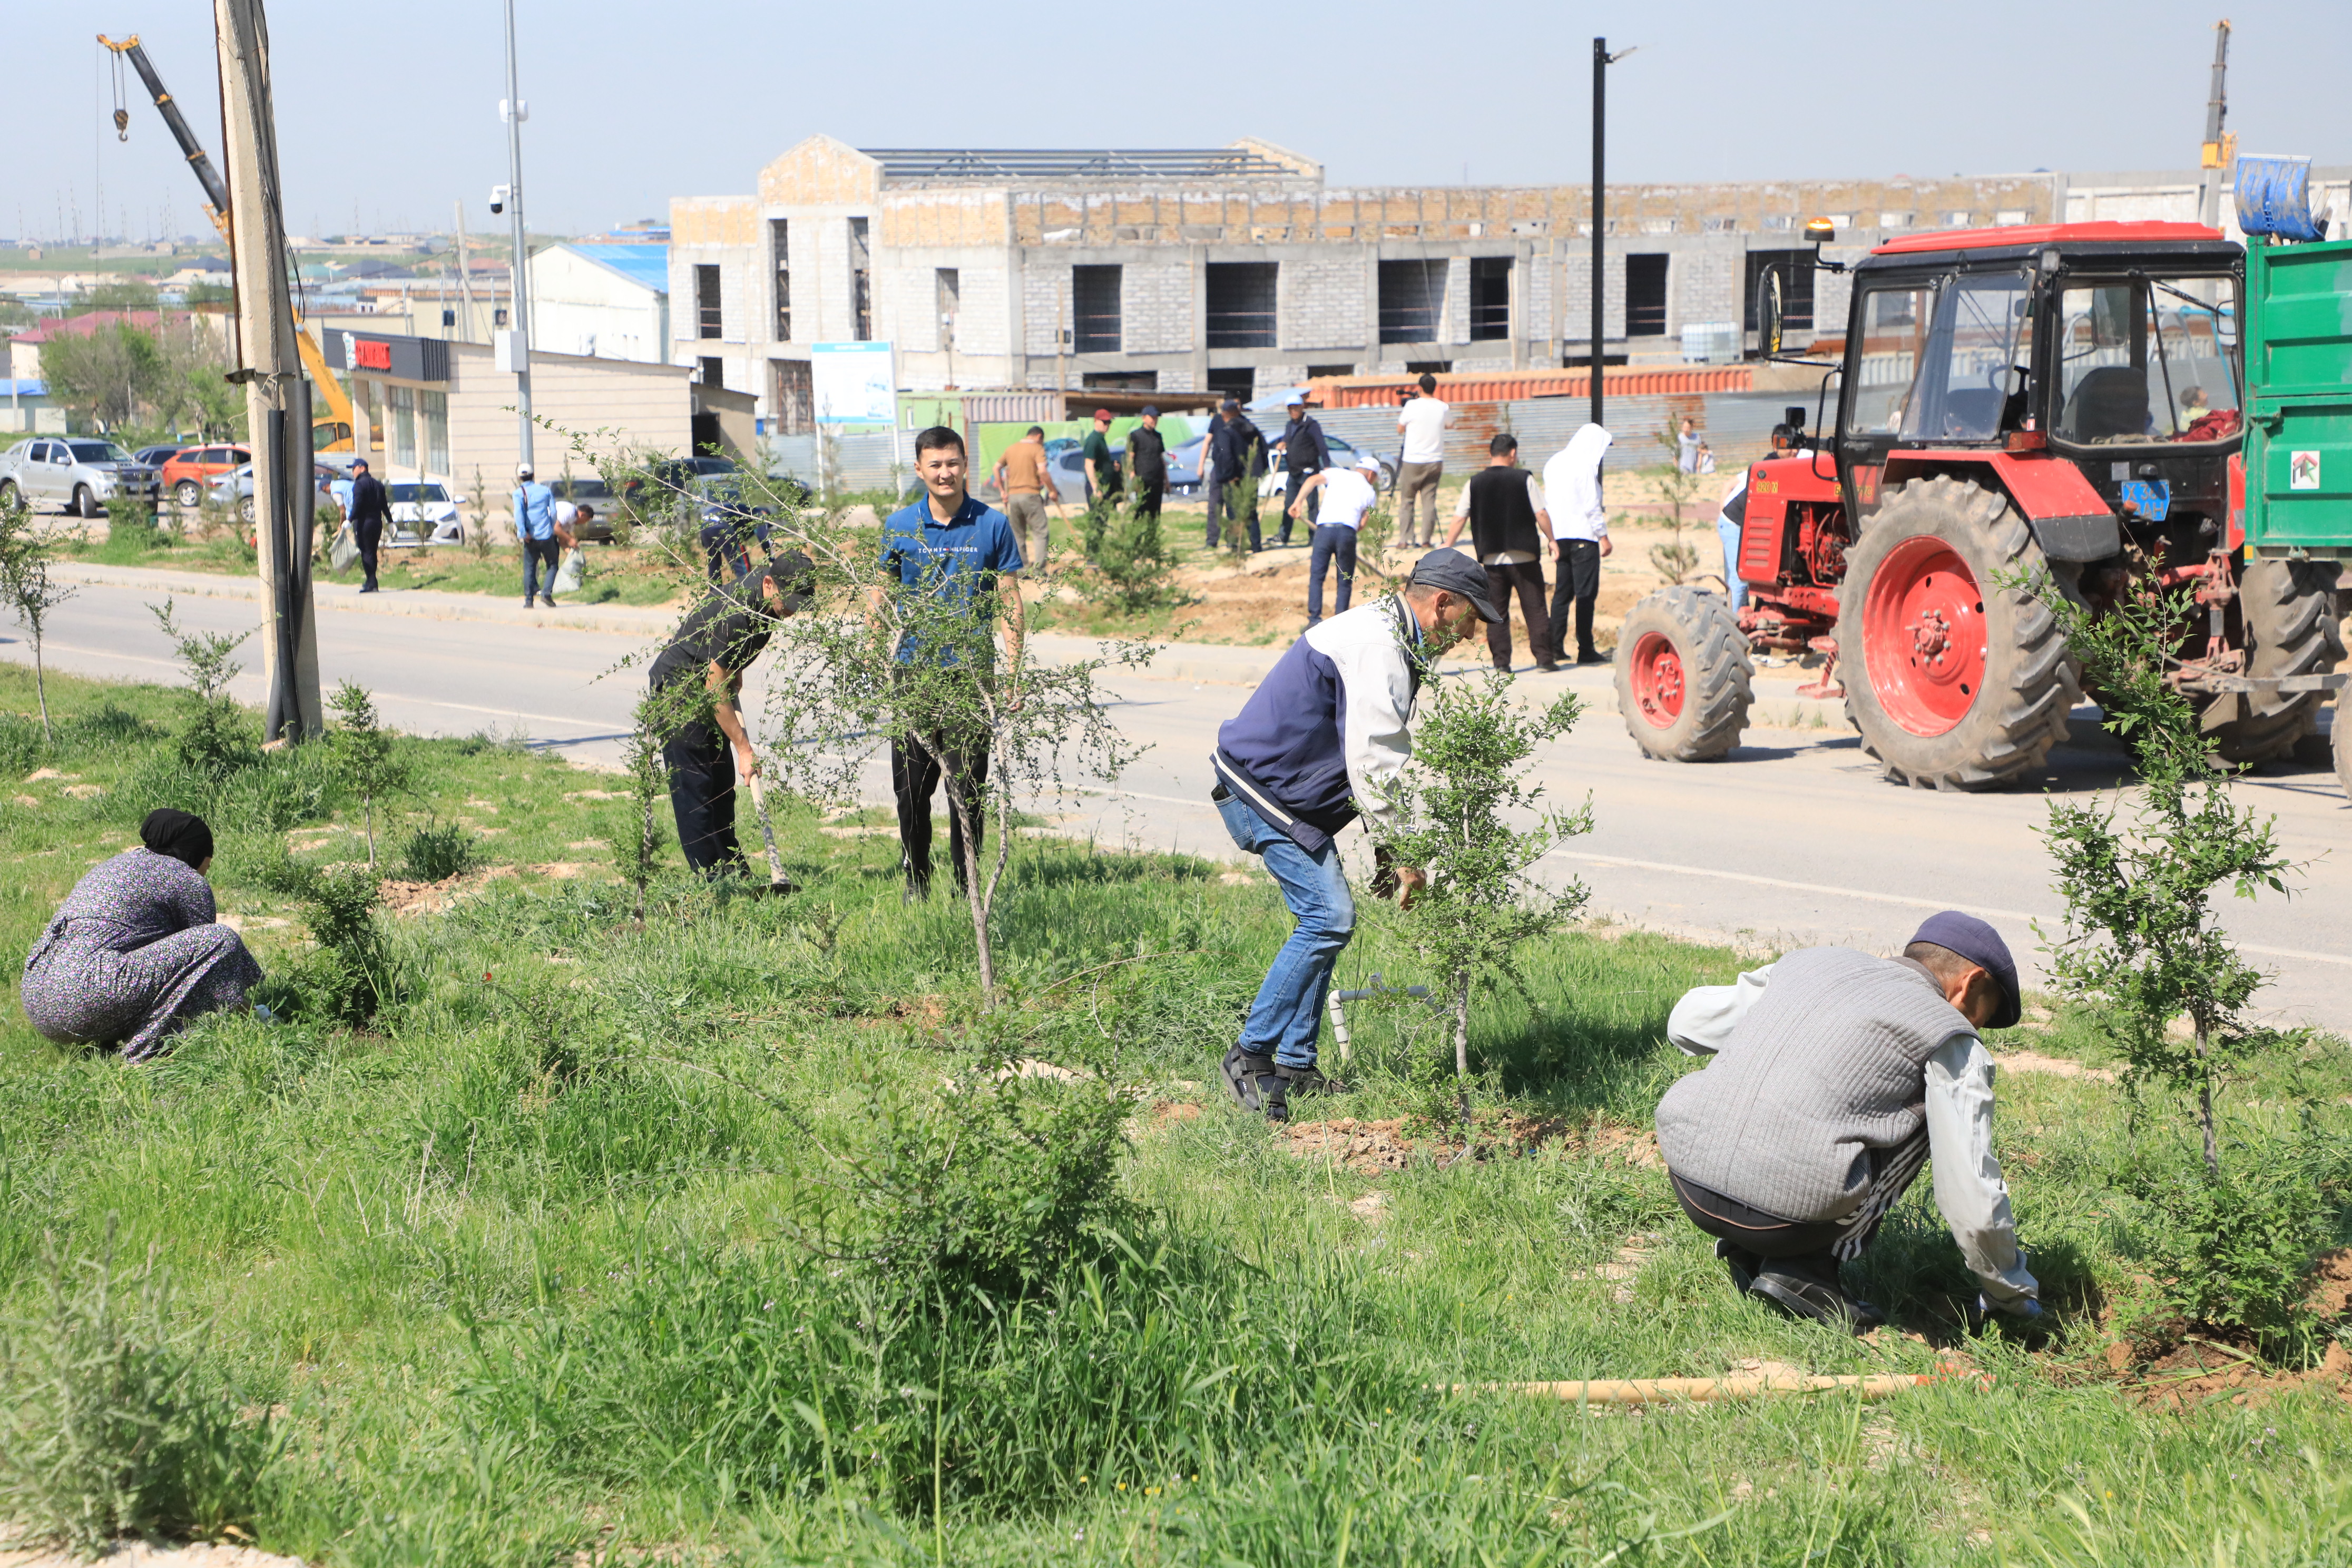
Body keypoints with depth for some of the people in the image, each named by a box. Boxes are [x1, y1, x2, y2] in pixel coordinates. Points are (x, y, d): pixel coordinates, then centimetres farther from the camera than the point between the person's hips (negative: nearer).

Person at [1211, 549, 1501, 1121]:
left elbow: (1377, 756, 22)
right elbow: (1373, 763, -23)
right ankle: (1250, 1055, -8)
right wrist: (1402, 855, -18)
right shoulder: (1376, 647, -20)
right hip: (1262, 789, -11)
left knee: (1326, 918, 11)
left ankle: (1296, 1067, 14)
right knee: (1328, 917, -14)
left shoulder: (1387, 636, 16)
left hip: (1287, 789, 11)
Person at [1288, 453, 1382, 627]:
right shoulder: (1370, 491, 19)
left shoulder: (1336, 473, 20)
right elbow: (1363, 523, 10)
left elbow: (1313, 480, 3)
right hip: (1347, 532, 0)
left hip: (1324, 529, 0)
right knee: (1345, 581, 11)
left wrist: (1298, 502, 0)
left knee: (1316, 576, 8)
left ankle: (1314, 619, -3)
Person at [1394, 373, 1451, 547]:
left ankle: (1405, 539, 1)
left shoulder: (1412, 406, -9)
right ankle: (1426, 539, -1)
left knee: (1407, 501, 6)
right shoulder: (1443, 408, 1)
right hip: (1435, 461, 3)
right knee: (1429, 501, 4)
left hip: (1412, 461, -3)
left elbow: (1400, 428, 5)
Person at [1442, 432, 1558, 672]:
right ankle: (1544, 658, 1)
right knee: (1535, 609, 3)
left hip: (1492, 559, 2)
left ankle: (1501, 660, 4)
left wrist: (1446, 549, 8)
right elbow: (1541, 514, -6)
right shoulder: (1525, 479, -4)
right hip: (1524, 556, -2)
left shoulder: (1475, 483, 3)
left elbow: (1459, 519, 2)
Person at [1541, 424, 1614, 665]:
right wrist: (1603, 536, -10)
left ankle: (1555, 646, 11)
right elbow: (1591, 505, -16)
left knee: (1562, 592, 13)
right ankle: (1585, 650, -4)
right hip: (1583, 535, -8)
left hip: (1559, 535, 8)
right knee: (1586, 594, -4)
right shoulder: (1585, 465, -12)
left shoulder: (1555, 462, 12)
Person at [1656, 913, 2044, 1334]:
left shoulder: (1810, 962, 22)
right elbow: (1974, 1205, 3)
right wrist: (2011, 1297, 21)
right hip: (1791, 1204, -6)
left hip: (1687, 1186, 6)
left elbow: (1685, 1022, 31)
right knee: (1931, 1115, 17)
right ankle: (1805, 1268, 5)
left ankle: (1751, 1250, 16)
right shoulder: (1950, 1037, 7)